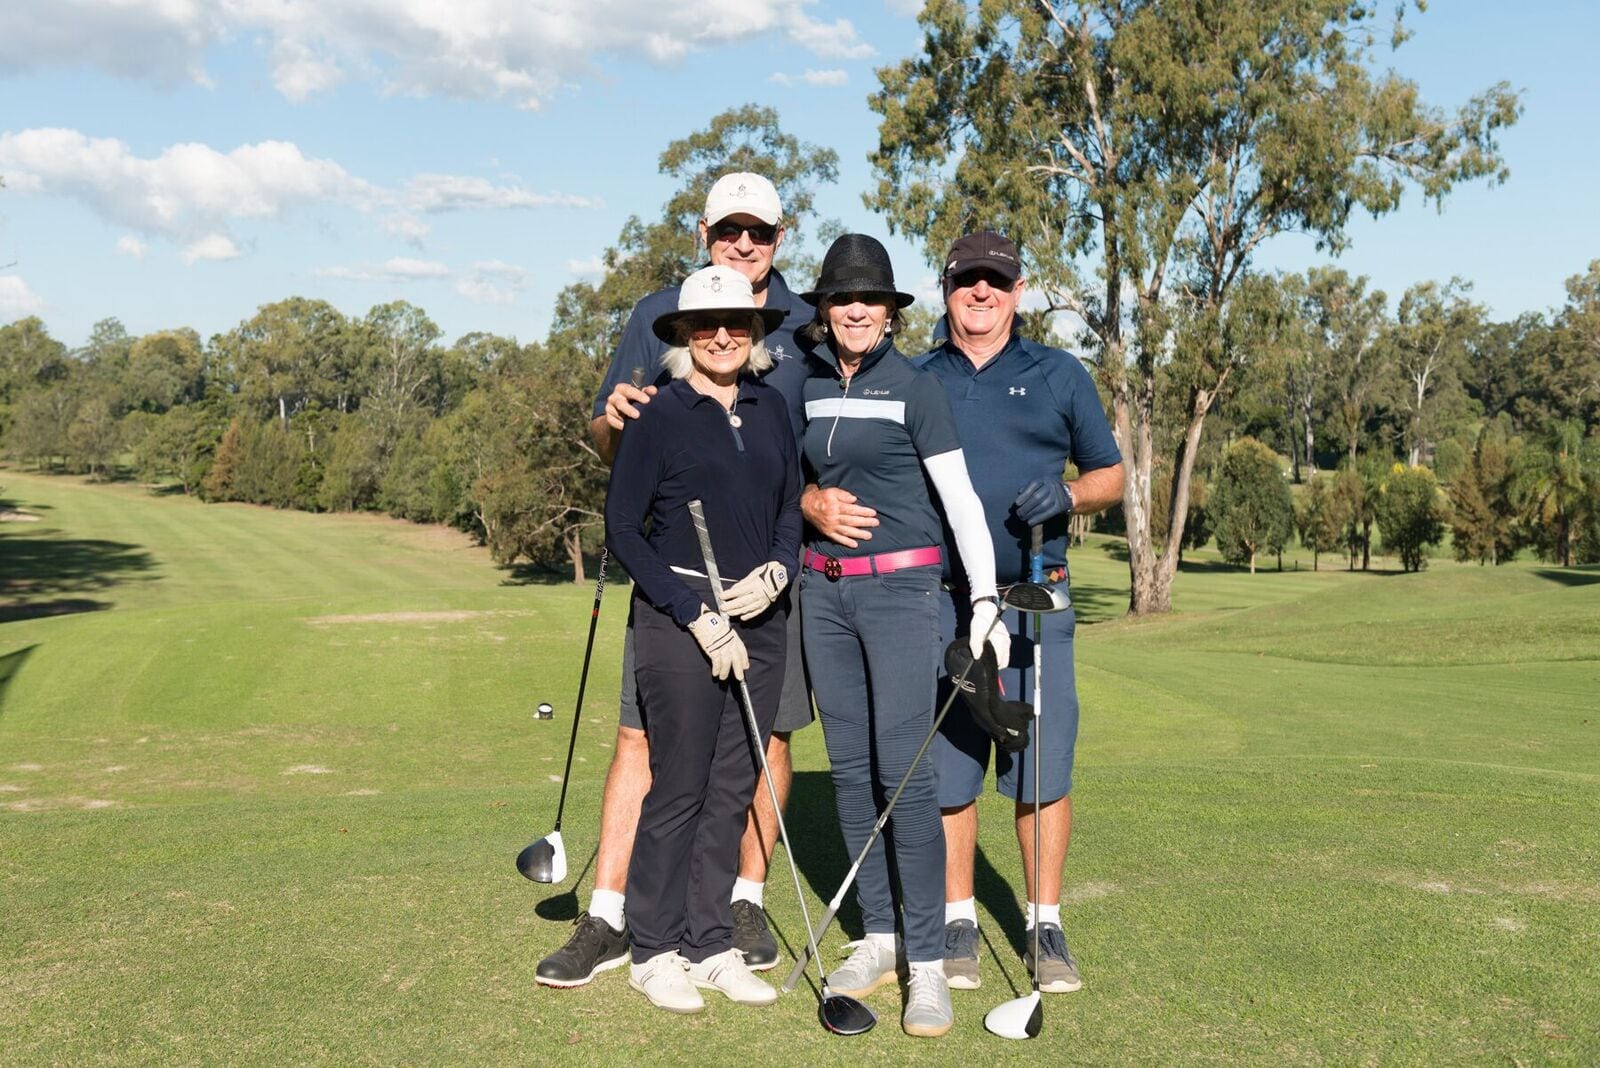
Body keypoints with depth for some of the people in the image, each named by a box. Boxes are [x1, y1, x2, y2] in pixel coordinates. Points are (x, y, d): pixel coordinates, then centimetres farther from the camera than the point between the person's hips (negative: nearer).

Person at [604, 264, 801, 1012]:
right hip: (679, 621, -5)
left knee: (735, 787, 10)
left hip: (762, 619, 5)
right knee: (679, 789, -1)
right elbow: (622, 527, -7)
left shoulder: (770, 409, 8)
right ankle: (655, 952, 14)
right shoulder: (658, 416, -6)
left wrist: (776, 571, -6)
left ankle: (712, 944, 21)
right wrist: (699, 615, -11)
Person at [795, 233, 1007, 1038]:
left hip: (899, 587, -5)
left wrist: (985, 597, -14)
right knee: (849, 768, 8)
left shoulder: (915, 388, -4)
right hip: (823, 588, 5)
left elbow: (960, 498, -7)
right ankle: (876, 938, 19)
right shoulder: (806, 389, 9)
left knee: (904, 773, -10)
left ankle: (927, 963, -3)